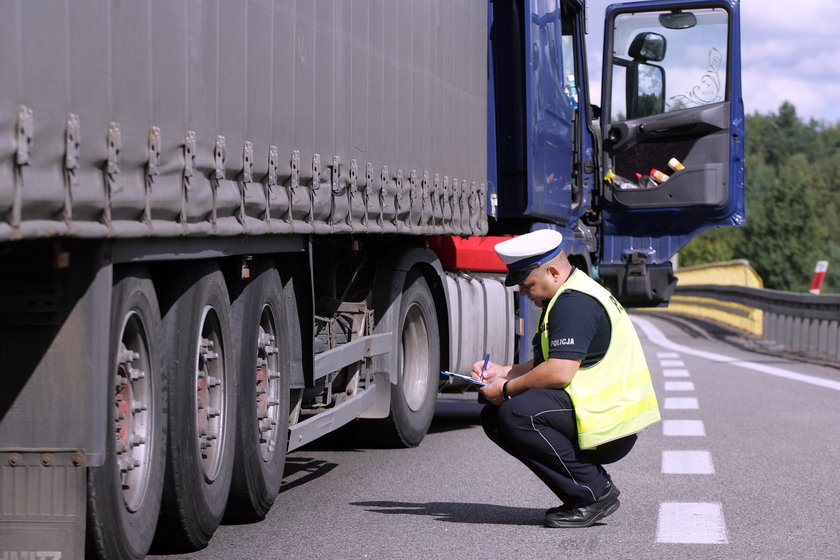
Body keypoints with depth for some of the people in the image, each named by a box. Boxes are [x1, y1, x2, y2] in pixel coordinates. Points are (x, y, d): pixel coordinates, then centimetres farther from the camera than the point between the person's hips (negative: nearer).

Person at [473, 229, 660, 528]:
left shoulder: (574, 302, -17)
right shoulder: (568, 297, 17)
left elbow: (558, 373, -26)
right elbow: (552, 363, 25)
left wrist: (507, 389, -12)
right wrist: (503, 372, 12)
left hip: (609, 424, -11)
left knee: (516, 412, -28)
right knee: (493, 417, 8)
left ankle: (593, 491, -13)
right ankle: (588, 489, 8)